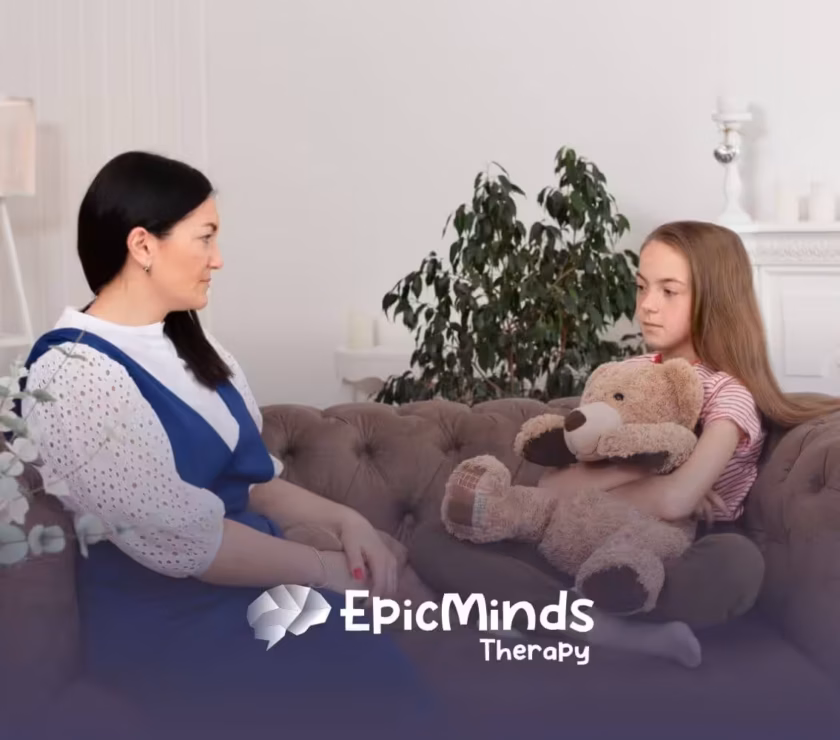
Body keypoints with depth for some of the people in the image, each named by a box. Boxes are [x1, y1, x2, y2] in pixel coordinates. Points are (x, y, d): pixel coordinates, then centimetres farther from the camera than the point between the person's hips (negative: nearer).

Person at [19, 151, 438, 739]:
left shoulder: (192, 350, 14)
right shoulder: (74, 376, -16)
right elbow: (182, 540, -20)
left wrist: (342, 519, -2)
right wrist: (325, 567, -11)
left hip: (260, 585, 8)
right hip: (171, 624, -8)